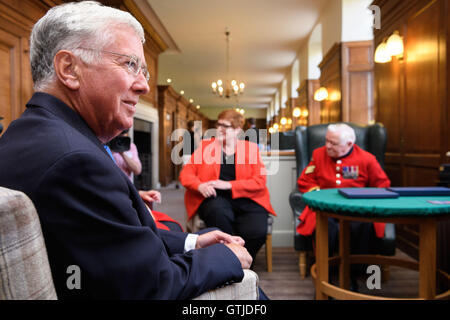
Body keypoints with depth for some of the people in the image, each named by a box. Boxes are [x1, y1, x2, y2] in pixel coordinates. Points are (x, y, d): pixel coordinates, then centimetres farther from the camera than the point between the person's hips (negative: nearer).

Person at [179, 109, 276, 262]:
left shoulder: (251, 148, 13)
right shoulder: (205, 145, 15)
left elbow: (260, 181, 1)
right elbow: (185, 174, 10)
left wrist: (228, 185, -13)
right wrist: (200, 186, -13)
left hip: (245, 198, 0)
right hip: (214, 198, 0)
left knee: (257, 231, -29)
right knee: (217, 211, -36)